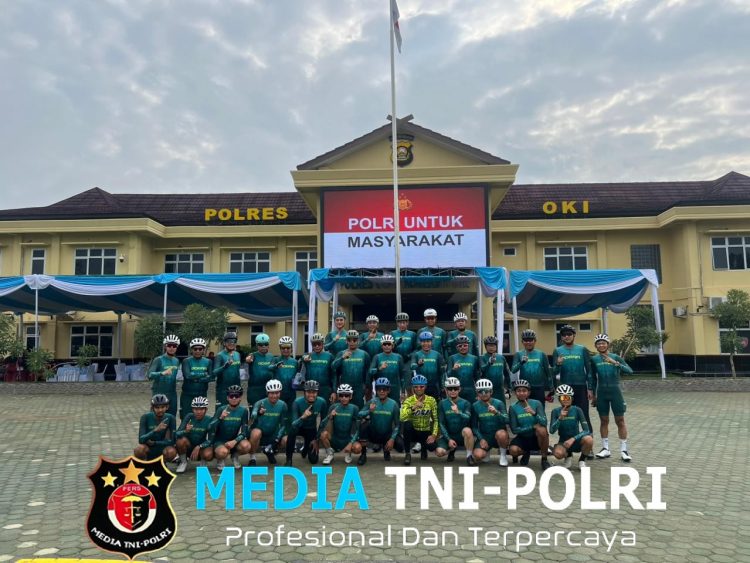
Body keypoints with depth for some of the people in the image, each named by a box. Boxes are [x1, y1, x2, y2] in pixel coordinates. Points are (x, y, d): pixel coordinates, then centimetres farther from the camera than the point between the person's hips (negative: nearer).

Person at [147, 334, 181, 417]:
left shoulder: (177, 361, 8)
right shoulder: (158, 360, -9)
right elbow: (150, 375, -22)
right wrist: (163, 373, -38)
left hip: (172, 394, 5)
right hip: (159, 394, -5)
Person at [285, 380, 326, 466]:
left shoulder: (322, 402, -20)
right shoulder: (297, 402, -27)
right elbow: (294, 423, -32)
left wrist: (317, 439, -4)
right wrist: (303, 417, -52)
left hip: (312, 429, 2)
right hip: (300, 428, -2)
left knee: (313, 460, -3)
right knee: (293, 427, -39)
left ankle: (306, 448, 34)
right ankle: (288, 459, -22)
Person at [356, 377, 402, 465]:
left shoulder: (393, 404, -11)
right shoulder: (372, 402, -10)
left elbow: (397, 424, -10)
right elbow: (359, 415, -19)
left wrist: (392, 439, -21)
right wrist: (369, 411, -37)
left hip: (387, 435, 0)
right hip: (373, 434, 0)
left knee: (400, 446, -26)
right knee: (363, 421, -28)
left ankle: (386, 449, 12)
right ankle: (363, 454, -14)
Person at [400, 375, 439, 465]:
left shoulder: (431, 400, -5)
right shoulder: (408, 400, -11)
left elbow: (435, 419, -1)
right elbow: (402, 418, -27)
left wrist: (434, 435, -14)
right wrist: (413, 407, -39)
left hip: (425, 432, 1)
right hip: (413, 431, -1)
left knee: (432, 446, -29)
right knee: (407, 424, -34)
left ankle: (423, 448, 12)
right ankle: (407, 454, -15)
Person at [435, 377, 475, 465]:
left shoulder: (465, 403, -2)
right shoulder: (442, 404, 0)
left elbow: (467, 419, -19)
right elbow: (441, 423, -3)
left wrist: (458, 412, -38)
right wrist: (449, 439, -12)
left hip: (462, 434, -2)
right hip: (448, 434, 2)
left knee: (467, 430, -36)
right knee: (439, 452, -24)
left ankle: (469, 456, -16)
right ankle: (452, 449, 12)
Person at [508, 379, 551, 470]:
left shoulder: (536, 404, -7)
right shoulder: (513, 408, -5)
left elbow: (544, 423, -19)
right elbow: (514, 429, -9)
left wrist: (534, 413, -37)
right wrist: (532, 427, -18)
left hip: (537, 438, -1)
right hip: (523, 438, 1)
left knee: (541, 428, -35)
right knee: (513, 450, -29)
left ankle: (544, 459, -13)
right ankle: (526, 453, 10)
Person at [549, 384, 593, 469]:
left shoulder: (577, 410, -8)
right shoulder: (556, 411, -6)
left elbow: (586, 430, -14)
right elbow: (551, 431, -16)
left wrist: (573, 439, -27)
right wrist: (560, 418, -29)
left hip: (576, 441, 0)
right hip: (563, 442, 0)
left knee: (589, 440, -34)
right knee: (558, 453, -35)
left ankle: (582, 460, -1)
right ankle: (568, 455, 6)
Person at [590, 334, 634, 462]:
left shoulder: (615, 357, -3)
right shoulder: (594, 359, 3)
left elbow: (629, 371, -15)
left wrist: (615, 363, -29)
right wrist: (593, 395, 10)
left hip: (615, 391, -2)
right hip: (601, 393, 2)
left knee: (620, 420, 1)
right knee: (604, 420, 8)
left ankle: (623, 450, 7)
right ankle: (605, 449, 17)